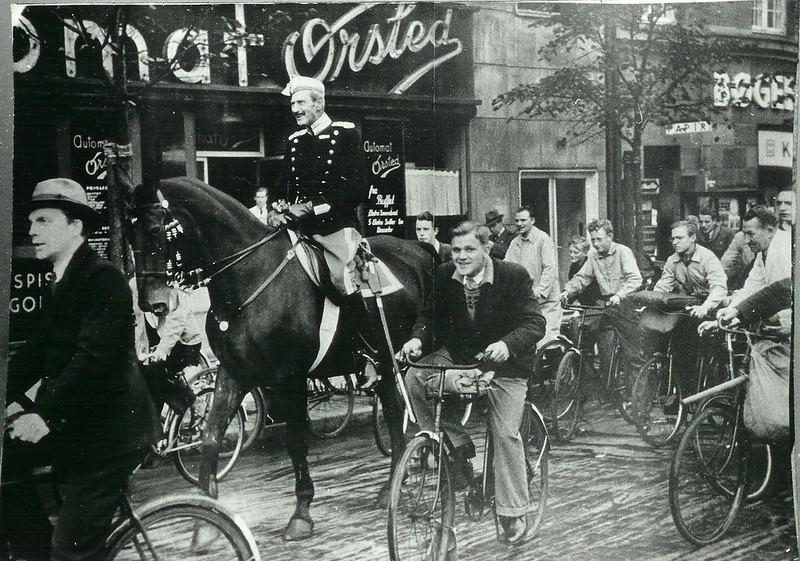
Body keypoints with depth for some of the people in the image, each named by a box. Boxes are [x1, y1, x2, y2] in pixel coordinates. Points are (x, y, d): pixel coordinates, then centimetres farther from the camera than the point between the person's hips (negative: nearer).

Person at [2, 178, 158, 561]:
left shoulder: (104, 279, -16)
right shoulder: (62, 284, 13)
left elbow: (94, 356, -25)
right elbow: (38, 350, 10)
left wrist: (45, 414, -29)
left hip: (108, 429, -9)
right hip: (75, 423, 9)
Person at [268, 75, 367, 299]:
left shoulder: (346, 133, -1)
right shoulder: (294, 140, 17)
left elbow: (357, 190, -10)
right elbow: (281, 185, 18)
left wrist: (310, 207, -16)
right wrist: (275, 210, -7)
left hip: (337, 225, -6)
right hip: (299, 228, 6)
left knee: (344, 282, -22)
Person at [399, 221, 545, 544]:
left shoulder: (513, 276, -18)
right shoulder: (444, 275, -7)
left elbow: (534, 324, -21)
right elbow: (430, 314, 3)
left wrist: (506, 344, -41)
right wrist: (418, 338, -20)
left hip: (503, 362, -4)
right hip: (458, 354, 4)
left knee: (506, 433, -9)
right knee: (414, 378, -22)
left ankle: (513, 513, 7)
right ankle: (456, 445, -6)